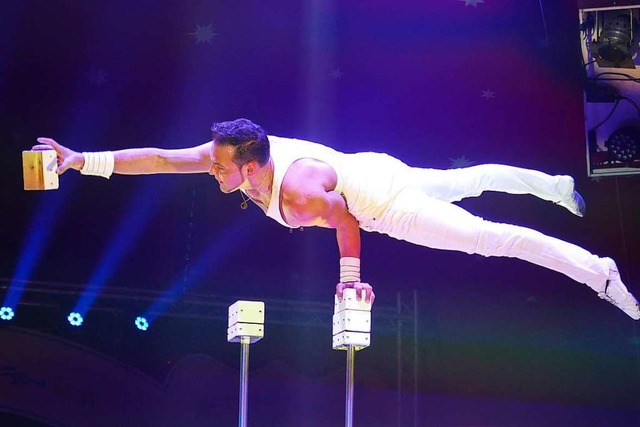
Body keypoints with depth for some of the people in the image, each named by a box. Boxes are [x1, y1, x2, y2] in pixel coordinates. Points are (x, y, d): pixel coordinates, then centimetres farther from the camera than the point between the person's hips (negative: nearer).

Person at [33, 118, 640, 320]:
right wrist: (83, 162, -18)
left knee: (488, 237, -7)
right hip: (370, 167, 8)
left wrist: (349, 276, -13)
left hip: (388, 204, -8)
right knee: (471, 180, 26)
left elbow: (345, 220, -25)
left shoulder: (296, 195, -36)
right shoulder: (234, 154, -16)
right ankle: (553, 184, 46)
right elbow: (162, 158, -14)